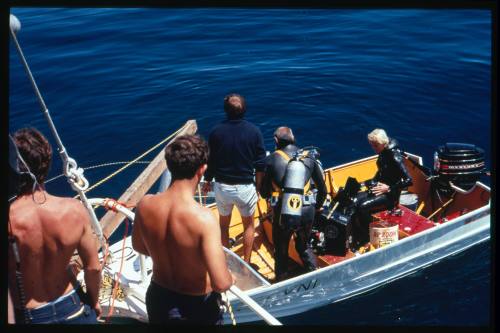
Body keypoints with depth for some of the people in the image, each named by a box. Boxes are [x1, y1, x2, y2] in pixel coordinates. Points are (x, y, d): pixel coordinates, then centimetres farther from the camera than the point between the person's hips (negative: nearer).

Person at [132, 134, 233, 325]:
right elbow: (221, 284, -32)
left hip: (157, 298, 4)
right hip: (196, 307, -4)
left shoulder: (145, 205, -16)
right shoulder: (203, 218, -32)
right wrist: (230, 278, -10)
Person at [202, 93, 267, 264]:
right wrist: (258, 186, 8)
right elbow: (260, 165, -6)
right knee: (249, 225, 18)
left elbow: (210, 162, -1)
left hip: (222, 186, 1)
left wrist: (207, 182, 15)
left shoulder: (216, 132, -9)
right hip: (245, 186, -1)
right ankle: (246, 263, 22)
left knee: (223, 223, 21)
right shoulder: (254, 131, -10)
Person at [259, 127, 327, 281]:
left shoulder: (272, 159, 2)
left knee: (281, 250, 20)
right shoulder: (309, 157, 9)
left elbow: (264, 193, 4)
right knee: (304, 245, 27)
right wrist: (317, 207, 29)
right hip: (307, 210, 3)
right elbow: (323, 190, 12)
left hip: (283, 212, -2)